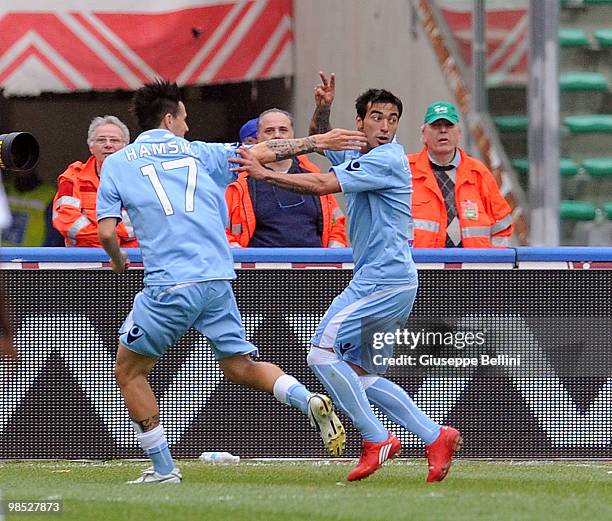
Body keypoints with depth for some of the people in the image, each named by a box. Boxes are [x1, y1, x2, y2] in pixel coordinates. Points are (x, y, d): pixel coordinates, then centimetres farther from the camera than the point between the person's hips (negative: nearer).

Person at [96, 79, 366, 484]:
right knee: (239, 367, 15)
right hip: (218, 280, 3)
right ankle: (309, 401, -10)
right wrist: (318, 142, 24)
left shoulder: (116, 164, 8)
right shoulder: (197, 153, 14)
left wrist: (118, 261, 23)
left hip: (169, 286, -3)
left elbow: (106, 232, 2)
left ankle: (163, 467, 9)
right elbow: (264, 152, 15)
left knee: (129, 370, 13)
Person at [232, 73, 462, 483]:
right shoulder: (360, 156, 16)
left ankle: (377, 439, -11)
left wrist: (265, 173, -20)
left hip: (385, 279, -10)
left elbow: (323, 184, -22)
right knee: (360, 373, 14)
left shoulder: (387, 160, -13)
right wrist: (323, 110, 10)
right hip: (380, 281, 10)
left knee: (323, 352, -15)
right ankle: (436, 437, 13)